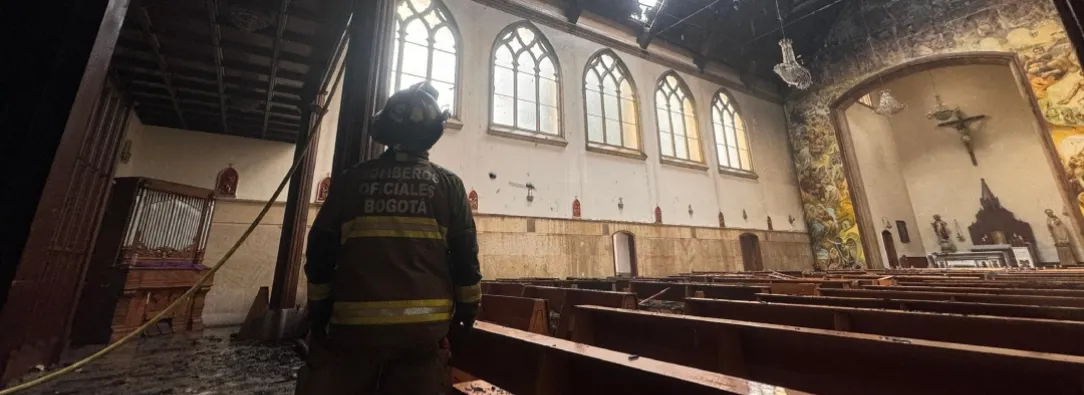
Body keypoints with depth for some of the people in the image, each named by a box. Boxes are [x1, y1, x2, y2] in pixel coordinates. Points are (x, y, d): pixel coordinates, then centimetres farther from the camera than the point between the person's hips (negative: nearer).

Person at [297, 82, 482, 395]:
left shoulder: (351, 180, 4)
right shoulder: (449, 185, 0)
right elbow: (465, 254, -3)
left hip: (355, 320, 1)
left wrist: (318, 310, 17)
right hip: (424, 323, -1)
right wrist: (468, 307, 9)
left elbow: (321, 249, 6)